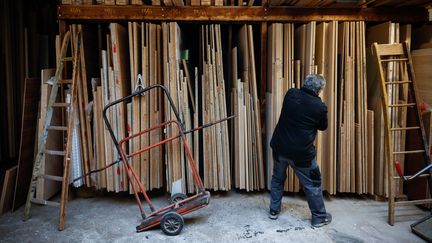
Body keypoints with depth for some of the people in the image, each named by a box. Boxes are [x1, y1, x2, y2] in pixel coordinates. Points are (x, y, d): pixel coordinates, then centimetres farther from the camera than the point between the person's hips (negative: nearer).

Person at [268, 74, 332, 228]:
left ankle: (274, 211, 34)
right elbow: (323, 127, 5)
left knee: (277, 179, 24)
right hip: (301, 152, -4)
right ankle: (319, 217, 26)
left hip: (279, 147, 4)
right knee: (313, 184, 14)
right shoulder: (320, 107, -13)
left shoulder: (290, 94, -4)